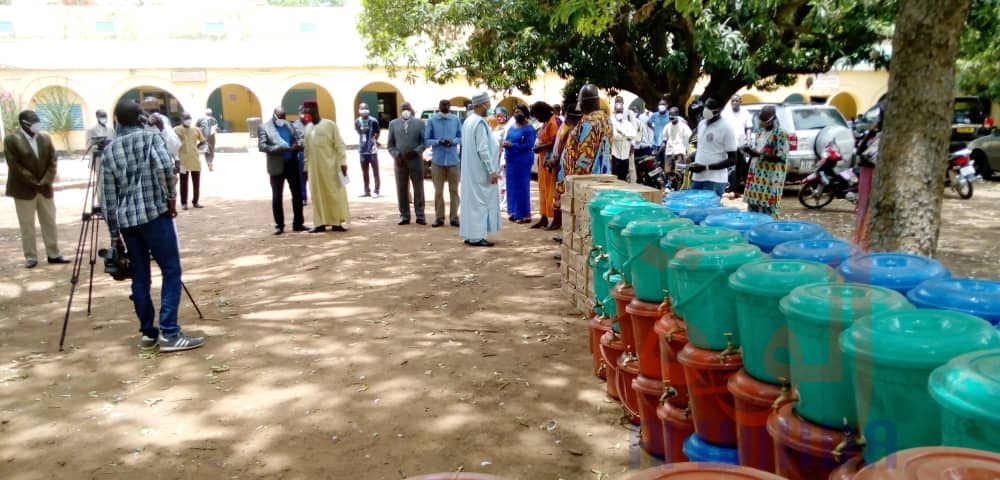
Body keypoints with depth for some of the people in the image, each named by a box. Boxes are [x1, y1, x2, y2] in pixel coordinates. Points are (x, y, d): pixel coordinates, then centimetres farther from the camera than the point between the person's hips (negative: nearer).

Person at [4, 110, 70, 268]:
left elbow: (52, 162, 3)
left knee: (50, 223, 7)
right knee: (27, 225, 1)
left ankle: (53, 254, 14)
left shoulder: (45, 138, 7)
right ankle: (30, 257, 7)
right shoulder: (11, 140, -7)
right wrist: (34, 183, -16)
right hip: (24, 190, -5)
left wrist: (45, 182, -10)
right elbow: (15, 166, -13)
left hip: (45, 189, 5)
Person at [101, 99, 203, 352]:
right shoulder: (151, 137, 2)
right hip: (154, 213, -5)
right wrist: (171, 195, -6)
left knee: (139, 276, 11)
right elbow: (165, 166, -20)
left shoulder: (108, 151, 13)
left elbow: (109, 198, 10)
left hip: (126, 219, 5)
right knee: (171, 271, -2)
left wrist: (114, 235, 13)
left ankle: (148, 334, 14)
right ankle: (169, 334, -8)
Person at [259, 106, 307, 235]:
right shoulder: (264, 127, -3)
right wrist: (281, 148, -22)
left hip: (292, 164, 5)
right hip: (277, 166, -4)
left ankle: (298, 223, 15)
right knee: (277, 197, 2)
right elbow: (262, 146, -13)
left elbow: (299, 139, 13)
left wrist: (298, 145, -12)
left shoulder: (289, 125, 13)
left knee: (297, 194, 6)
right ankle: (279, 225, 10)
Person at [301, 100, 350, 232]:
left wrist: (342, 162, -13)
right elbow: (306, 149, 13)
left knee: (334, 194, 1)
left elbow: (339, 145, -6)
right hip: (314, 168, 5)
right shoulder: (307, 128, 10)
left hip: (330, 167, -5)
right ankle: (320, 223, 12)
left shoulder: (329, 125, -4)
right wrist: (306, 167, 11)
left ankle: (336, 222, 7)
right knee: (317, 196, 7)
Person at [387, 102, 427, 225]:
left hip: (416, 161, -1)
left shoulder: (419, 123, 5)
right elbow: (390, 145, 9)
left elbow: (425, 141, 1)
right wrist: (396, 155, -7)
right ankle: (404, 216, 8)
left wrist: (416, 151, -15)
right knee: (402, 190, 2)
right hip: (400, 162, 1)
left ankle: (420, 216, 7)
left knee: (418, 189, 2)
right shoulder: (393, 124, 10)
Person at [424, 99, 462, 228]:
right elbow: (426, 140, -1)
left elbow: (461, 137, 6)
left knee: (454, 190, 5)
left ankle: (454, 217, 11)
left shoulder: (456, 120, 2)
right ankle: (439, 217, 13)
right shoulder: (431, 120, 0)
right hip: (437, 160, -1)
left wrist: (453, 141, -14)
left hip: (453, 160, 1)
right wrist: (439, 142, -18)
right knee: (438, 191, 5)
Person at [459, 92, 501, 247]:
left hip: (470, 170, 9)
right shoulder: (480, 122, -18)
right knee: (480, 201, -4)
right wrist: (492, 171, -19)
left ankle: (469, 234, 17)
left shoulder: (468, 120, 10)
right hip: (480, 171, -9)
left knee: (471, 200, 12)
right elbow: (483, 149, -22)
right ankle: (476, 237, -2)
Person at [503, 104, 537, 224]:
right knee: (512, 186, 9)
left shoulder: (529, 128, -9)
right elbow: (507, 140, 19)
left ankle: (525, 215, 1)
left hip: (523, 161, -8)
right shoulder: (512, 127, 14)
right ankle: (515, 212, 18)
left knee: (522, 187, -5)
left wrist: (512, 145, -20)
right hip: (511, 160, 8)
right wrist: (505, 143, -4)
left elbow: (529, 145, -18)